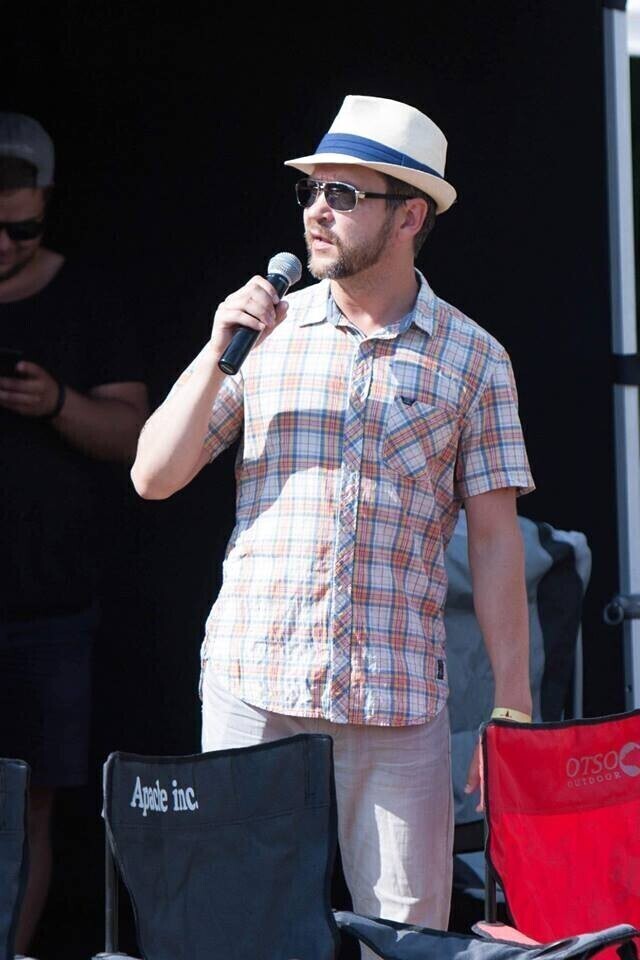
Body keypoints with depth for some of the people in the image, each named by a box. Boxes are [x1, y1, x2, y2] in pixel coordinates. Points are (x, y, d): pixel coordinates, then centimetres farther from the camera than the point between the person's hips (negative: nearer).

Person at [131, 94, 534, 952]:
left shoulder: (473, 359, 4)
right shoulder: (267, 332, 8)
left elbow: (495, 539, 4)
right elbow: (153, 477, 6)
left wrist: (513, 709, 0)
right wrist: (217, 351, -5)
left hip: (396, 698, -1)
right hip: (251, 685, 1)